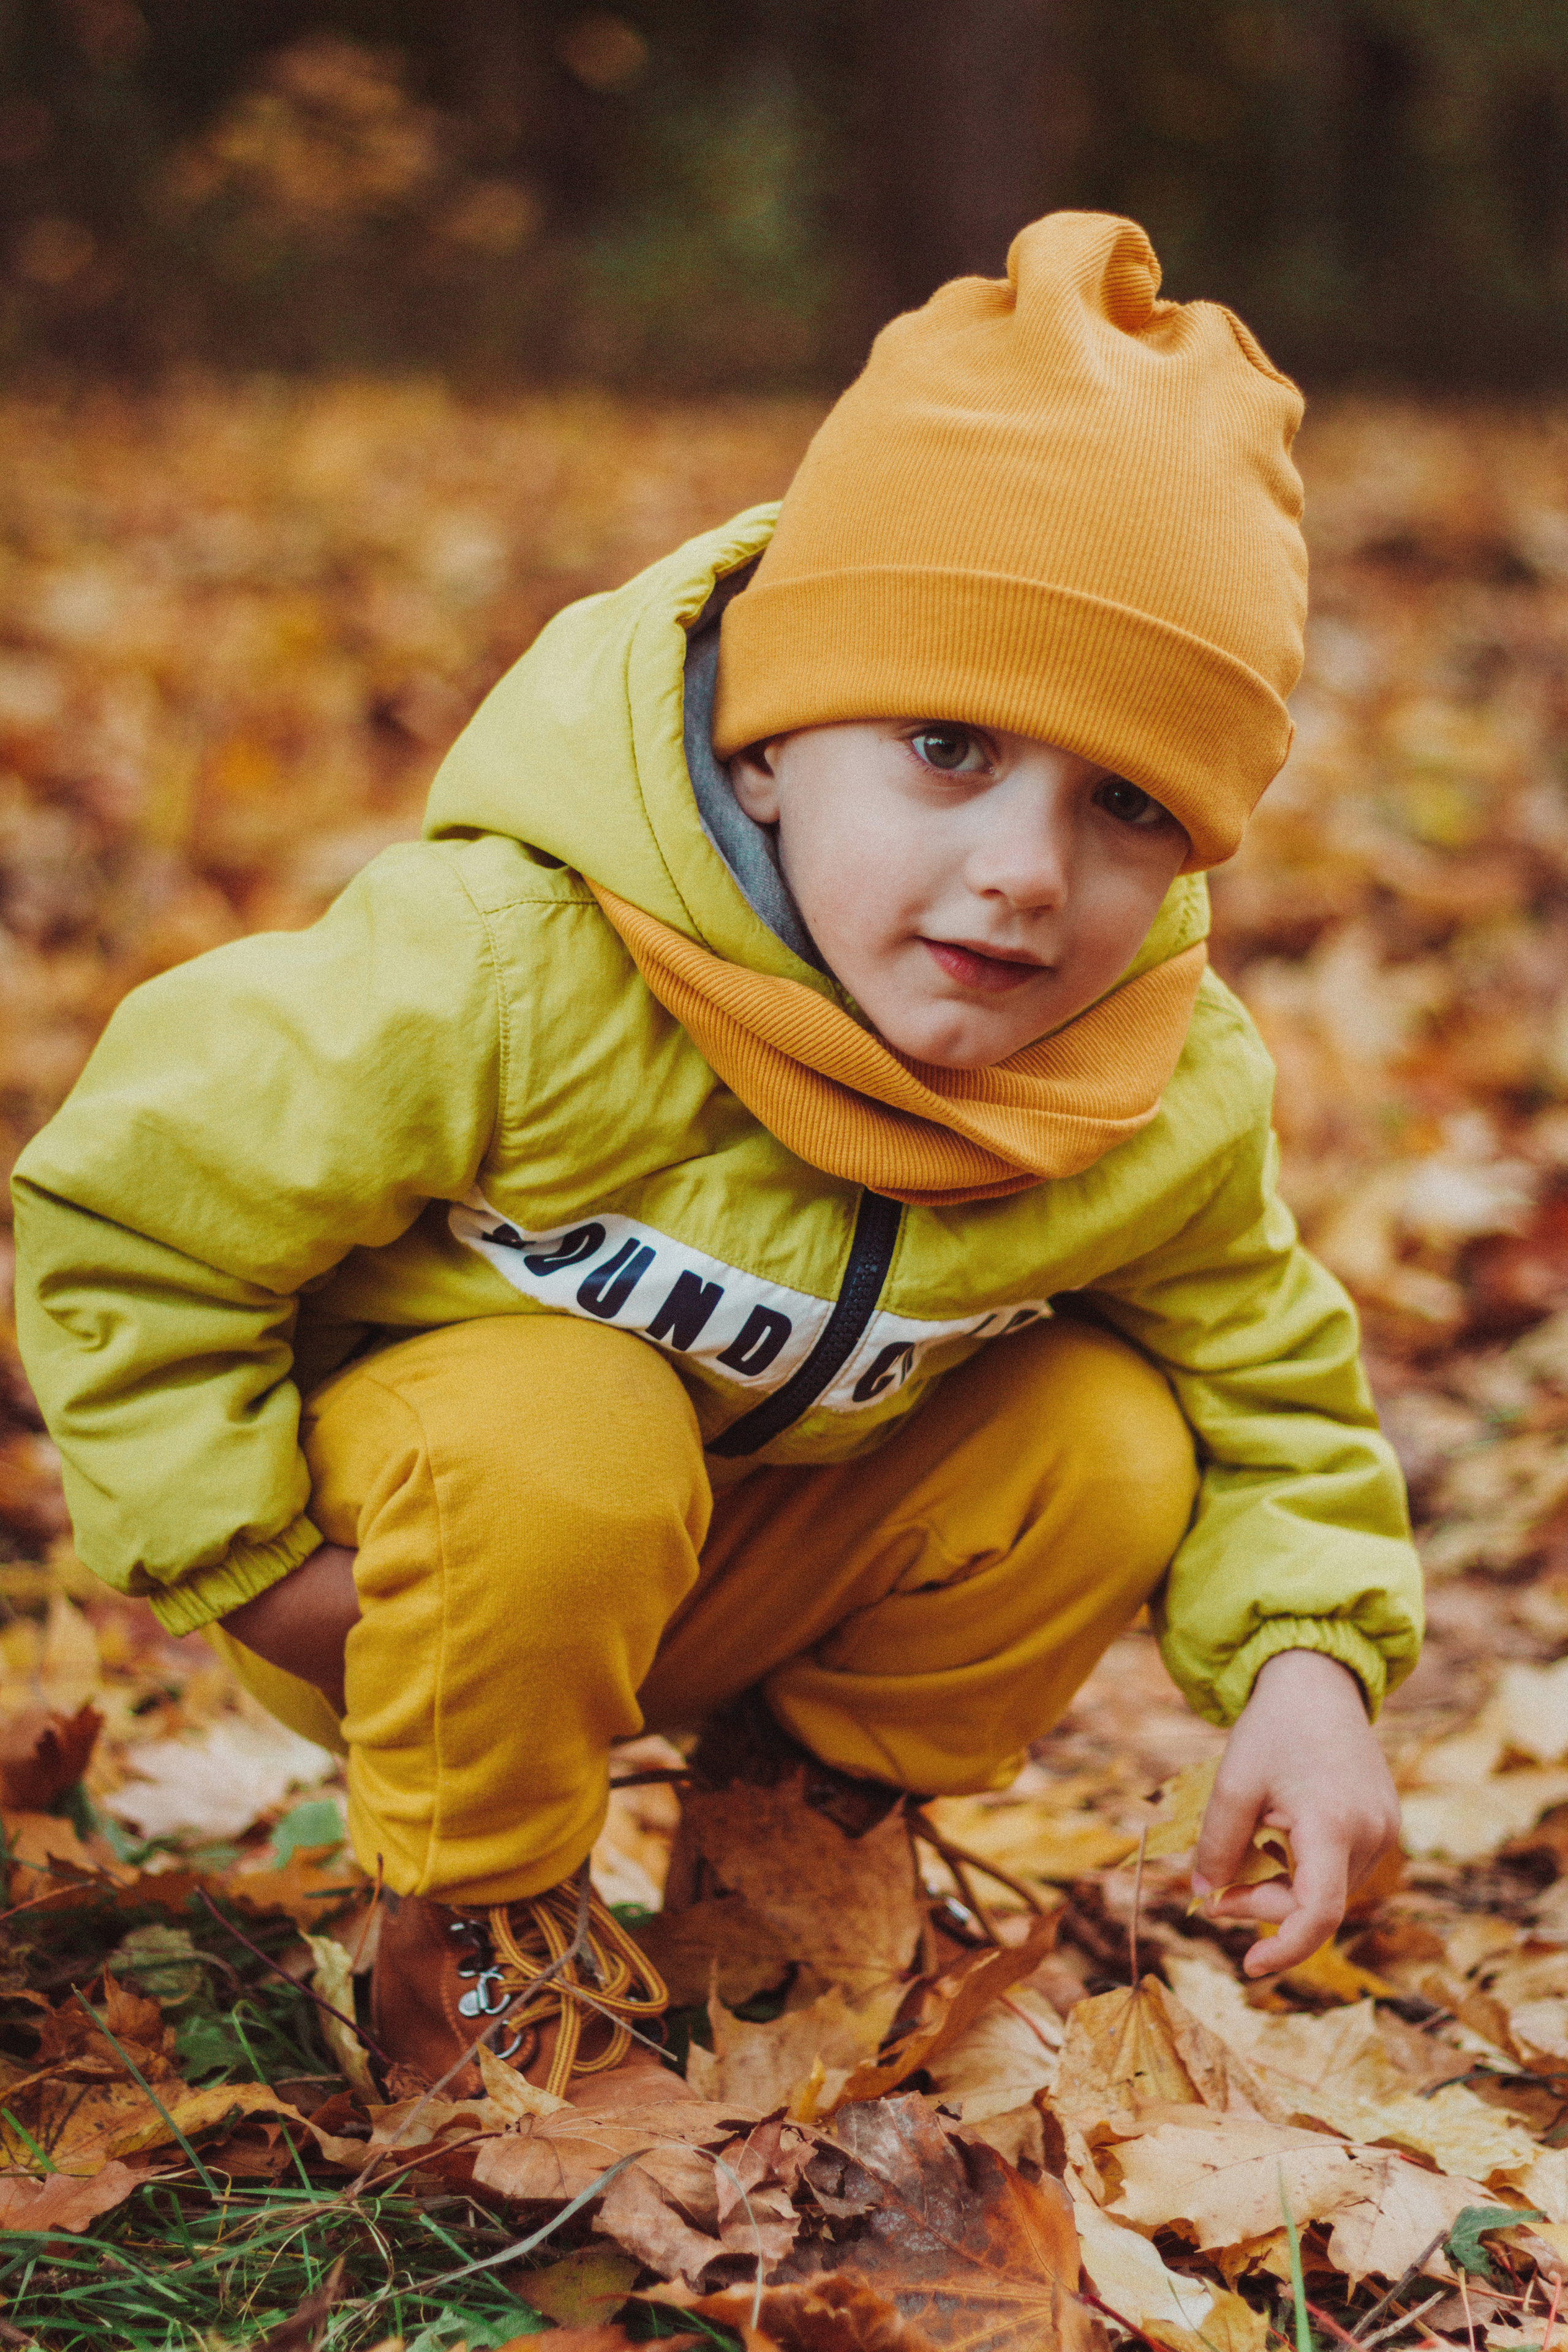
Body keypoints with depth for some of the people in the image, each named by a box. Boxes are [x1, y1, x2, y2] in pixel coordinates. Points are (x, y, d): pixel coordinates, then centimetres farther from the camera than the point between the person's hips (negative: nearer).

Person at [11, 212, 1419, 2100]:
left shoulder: (1171, 1107, -19)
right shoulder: (501, 977, -35)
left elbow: (1269, 1379, -1)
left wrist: (1306, 1662, -19)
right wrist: (249, 1558, -22)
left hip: (760, 1547, 5)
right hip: (431, 1543, -4)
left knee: (1110, 1439, -18)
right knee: (561, 1443, -38)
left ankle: (830, 1811, 9)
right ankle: (477, 1912, -9)